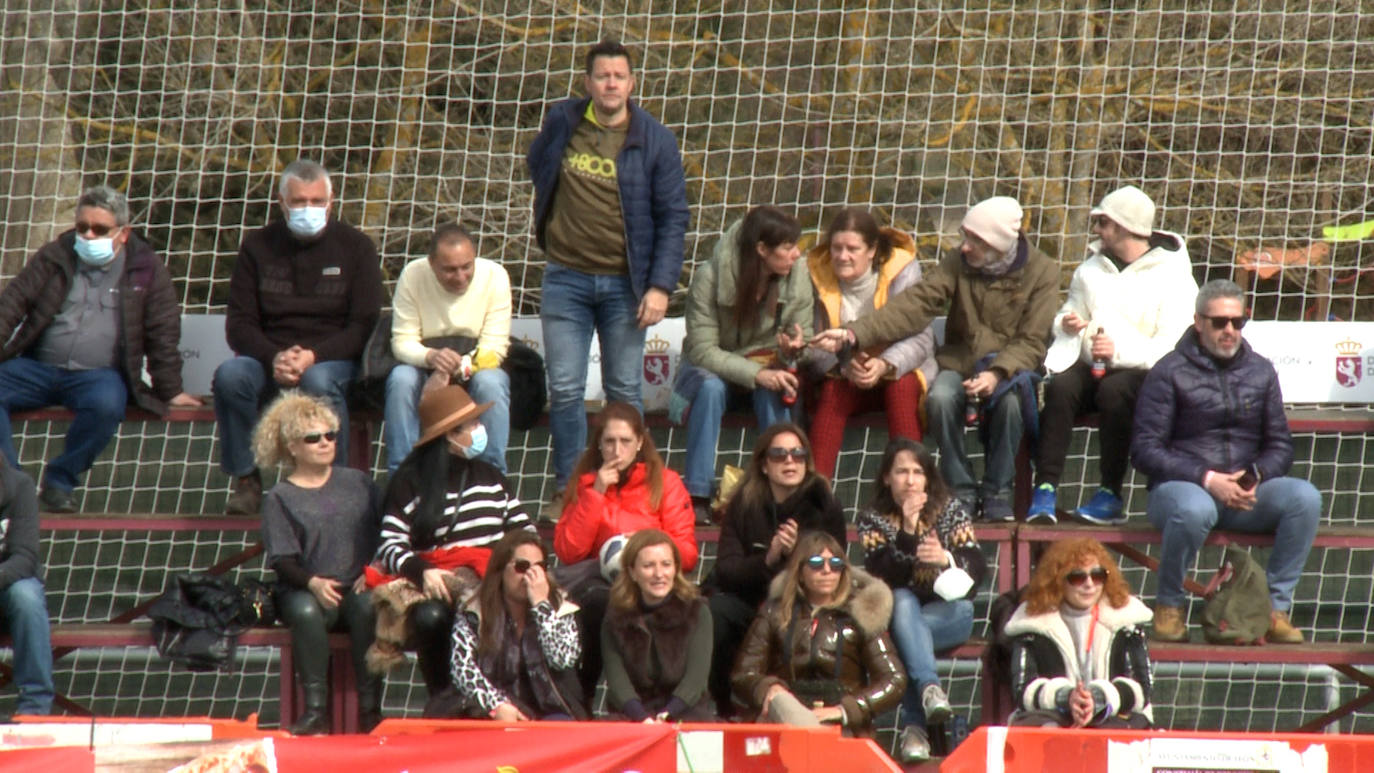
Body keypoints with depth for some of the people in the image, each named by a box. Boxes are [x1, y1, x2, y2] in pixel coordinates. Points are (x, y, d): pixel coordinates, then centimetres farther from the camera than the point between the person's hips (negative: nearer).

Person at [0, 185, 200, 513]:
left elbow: (162, 334, 7)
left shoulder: (146, 270, 8)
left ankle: (60, 482, -17)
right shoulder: (54, 257, 12)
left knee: (106, 403, -37)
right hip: (37, 367, 2)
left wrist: (169, 391, 3)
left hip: (98, 373, -2)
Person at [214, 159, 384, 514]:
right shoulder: (258, 246, 7)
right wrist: (274, 358, -18)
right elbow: (239, 324, 3)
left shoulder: (355, 247, 3)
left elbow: (364, 325, -3)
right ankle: (246, 481, -19)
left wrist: (313, 356, -20)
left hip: (333, 358, -2)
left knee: (318, 381, -37)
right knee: (230, 375, -30)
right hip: (268, 356, 2)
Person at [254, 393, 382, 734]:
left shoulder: (358, 483, 14)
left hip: (357, 587, 1)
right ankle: (316, 709, -34)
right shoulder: (280, 498, 6)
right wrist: (314, 583, -20)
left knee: (368, 607, -34)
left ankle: (369, 707, -32)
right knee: (306, 612, -37)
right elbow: (282, 560, -2)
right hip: (306, 588, -1)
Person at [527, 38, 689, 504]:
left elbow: (673, 217, -2)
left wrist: (660, 286, -10)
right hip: (566, 278, 1)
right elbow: (537, 166, 23)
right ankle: (567, 489, 9)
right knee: (565, 391, 0)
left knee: (624, 393, 4)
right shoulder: (561, 123, 2)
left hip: (624, 282, -1)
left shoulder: (654, 141, -3)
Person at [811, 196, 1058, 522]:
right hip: (960, 362, 2)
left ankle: (997, 493, -15)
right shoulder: (958, 266, -3)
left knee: (1009, 400, -35)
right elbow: (913, 306, -14)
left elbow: (1031, 343, -11)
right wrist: (854, 334, -27)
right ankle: (961, 492, -15)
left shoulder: (1042, 273, -7)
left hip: (1010, 367, -2)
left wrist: (997, 373, -31)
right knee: (940, 398, -31)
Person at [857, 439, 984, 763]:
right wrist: (907, 532, -25)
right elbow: (881, 577, -14)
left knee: (902, 629, -33)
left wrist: (946, 558, -30)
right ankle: (929, 688, -54)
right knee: (902, 601, -36)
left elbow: (977, 568, -8)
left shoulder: (951, 510, 2)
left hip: (949, 612, 0)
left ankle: (914, 727, -39)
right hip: (899, 612, 0)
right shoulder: (872, 519, 1)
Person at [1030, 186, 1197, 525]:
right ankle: (1045, 488, -31)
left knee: (1114, 390, -37)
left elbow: (1173, 348, -13)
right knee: (1059, 386, -28)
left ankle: (1111, 496, -28)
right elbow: (1069, 312, 28)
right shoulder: (1091, 269, 18)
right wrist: (1067, 324, 2)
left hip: (1145, 373, -5)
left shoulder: (1172, 277, -3)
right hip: (1091, 369, 5)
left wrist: (1120, 351, -25)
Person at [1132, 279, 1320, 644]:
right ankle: (1169, 606, -15)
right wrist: (1206, 479, -18)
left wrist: (1255, 477, -10)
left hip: (1246, 490, 4)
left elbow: (1281, 445, 13)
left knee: (1305, 497, -25)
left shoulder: (1260, 371, 12)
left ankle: (1276, 607, -17)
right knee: (1195, 509, -40)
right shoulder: (1170, 373, -1)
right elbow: (1145, 450, -7)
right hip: (1180, 485, -4)